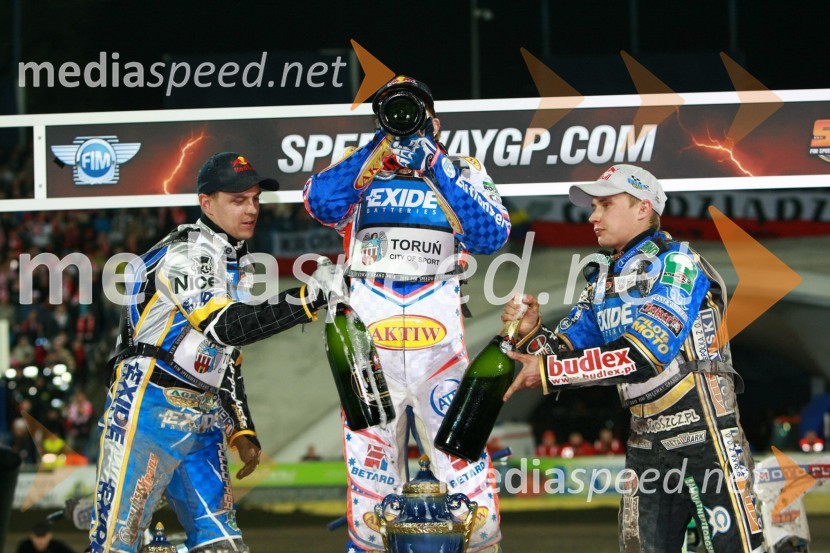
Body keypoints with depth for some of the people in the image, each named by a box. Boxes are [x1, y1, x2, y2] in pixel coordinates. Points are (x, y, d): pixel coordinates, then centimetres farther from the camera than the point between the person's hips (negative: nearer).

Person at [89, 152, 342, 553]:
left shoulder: (240, 266, 18)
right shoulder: (186, 252, -10)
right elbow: (225, 326, -23)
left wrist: (242, 431, 19)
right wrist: (311, 298, -27)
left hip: (203, 421, 9)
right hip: (149, 410, -9)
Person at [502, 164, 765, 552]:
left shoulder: (675, 265, -10)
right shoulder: (602, 281, 15)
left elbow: (643, 356, -22)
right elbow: (568, 349, 11)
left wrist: (548, 371, -22)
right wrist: (532, 334, -11)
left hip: (704, 434, -8)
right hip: (647, 444, 8)